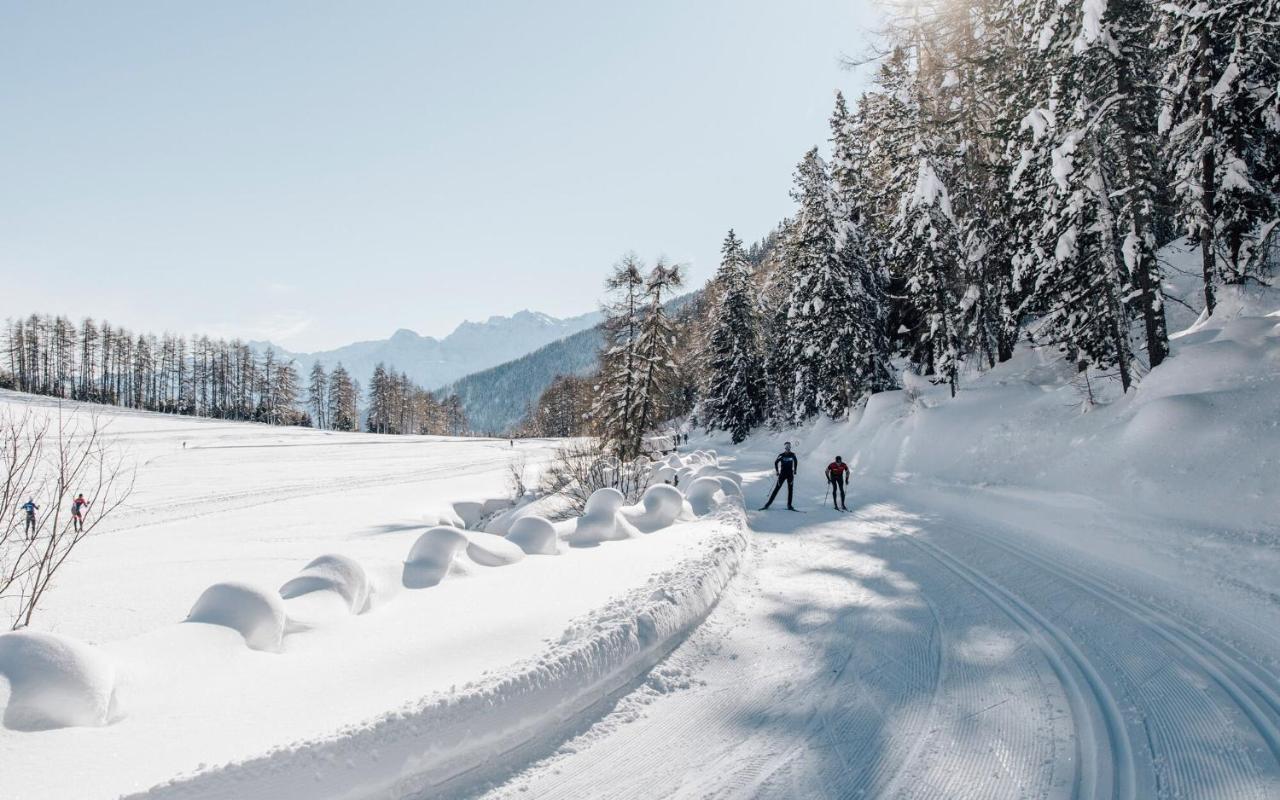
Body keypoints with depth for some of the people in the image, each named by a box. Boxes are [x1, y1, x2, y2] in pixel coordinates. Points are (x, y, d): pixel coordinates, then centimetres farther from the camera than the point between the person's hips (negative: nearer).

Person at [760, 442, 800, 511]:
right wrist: (777, 471, 1)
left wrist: (795, 470, 14)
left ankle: (789, 505, 11)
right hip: (782, 474, -2)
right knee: (776, 489, -3)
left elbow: (796, 461, 17)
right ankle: (768, 503, -1)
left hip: (790, 474, 2)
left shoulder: (792, 455, -2)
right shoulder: (781, 455, -8)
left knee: (790, 489, 3)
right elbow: (776, 462, 7)